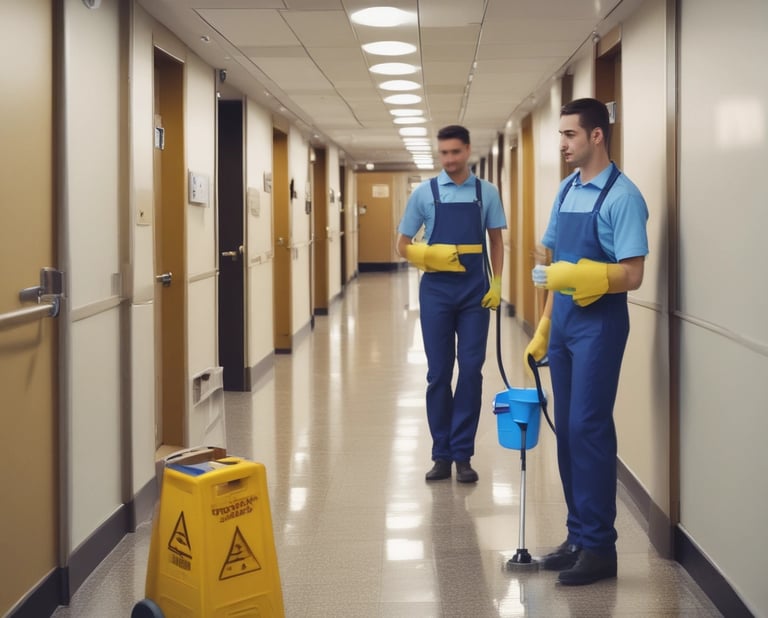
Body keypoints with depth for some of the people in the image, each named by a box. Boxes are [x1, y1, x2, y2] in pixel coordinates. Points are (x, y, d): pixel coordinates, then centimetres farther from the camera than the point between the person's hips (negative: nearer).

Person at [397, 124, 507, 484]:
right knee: (439, 373, 4)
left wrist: (497, 283, -3)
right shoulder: (424, 193, 2)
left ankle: (463, 454, 9)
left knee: (471, 370, 0)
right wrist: (432, 257, -14)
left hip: (475, 291, 0)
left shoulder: (486, 193, 4)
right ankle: (442, 454, 13)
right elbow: (403, 246, 5)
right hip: (436, 291, 0)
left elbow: (496, 241, 9)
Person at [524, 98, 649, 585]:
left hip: (599, 324, -8)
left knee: (588, 429, -7)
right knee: (567, 431, 10)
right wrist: (544, 327, 16)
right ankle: (578, 536, 20)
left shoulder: (621, 196, -13)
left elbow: (631, 275, -18)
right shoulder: (566, 190, 12)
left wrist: (573, 276, -29)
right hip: (563, 321, 8)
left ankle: (599, 547, 2)